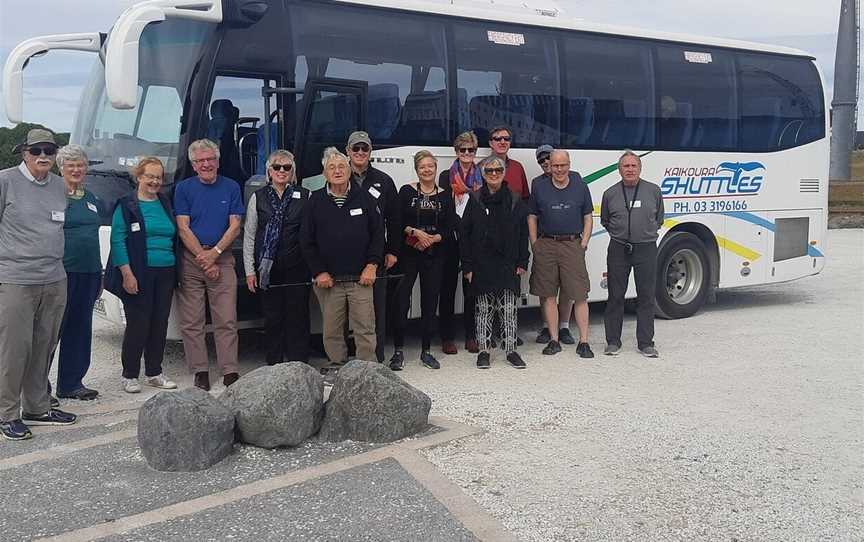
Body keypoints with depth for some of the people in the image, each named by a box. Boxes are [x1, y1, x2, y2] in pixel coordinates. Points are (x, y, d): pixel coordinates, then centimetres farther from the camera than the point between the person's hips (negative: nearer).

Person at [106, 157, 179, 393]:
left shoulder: (165, 204, 15)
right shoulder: (126, 205, -1)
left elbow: (175, 238, 19)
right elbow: (118, 240, -7)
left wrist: (176, 271, 11)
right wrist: (127, 273, -16)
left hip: (165, 274, 5)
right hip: (139, 274, -5)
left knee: (160, 323, 8)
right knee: (138, 324, -4)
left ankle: (154, 373, 19)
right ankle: (129, 376, 7)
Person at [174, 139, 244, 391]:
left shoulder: (231, 187, 8)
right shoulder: (184, 188, 5)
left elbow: (234, 226, 2)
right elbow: (183, 228, -2)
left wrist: (214, 253, -10)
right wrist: (202, 257, -11)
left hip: (222, 258, 0)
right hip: (190, 260, 0)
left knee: (227, 321, -3)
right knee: (191, 322, 1)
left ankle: (230, 372, 1)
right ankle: (200, 372, 8)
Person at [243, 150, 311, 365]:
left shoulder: (305, 196, 5)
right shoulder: (258, 197, 8)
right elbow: (249, 236, 8)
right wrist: (250, 270, 3)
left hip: (297, 269, -1)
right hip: (268, 270, 1)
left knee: (298, 319, 1)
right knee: (272, 320, 5)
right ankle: (273, 367, 15)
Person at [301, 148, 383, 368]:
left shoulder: (364, 198, 4)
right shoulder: (316, 201, 4)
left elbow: (378, 234, 6)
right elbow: (306, 241, 5)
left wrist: (372, 265, -3)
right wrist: (318, 272, -2)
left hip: (361, 278, -1)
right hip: (328, 280, 1)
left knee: (365, 329, -1)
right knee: (332, 331, 6)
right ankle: (337, 368, 18)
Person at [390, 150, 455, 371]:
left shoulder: (445, 196, 8)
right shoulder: (407, 192, 2)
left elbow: (449, 228, 4)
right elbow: (398, 222, -4)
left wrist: (432, 238, -11)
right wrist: (416, 232, -17)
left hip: (434, 255, 3)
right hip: (408, 253, -2)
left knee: (430, 302, 6)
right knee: (401, 301, -8)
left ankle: (426, 351, 17)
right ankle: (398, 351, 3)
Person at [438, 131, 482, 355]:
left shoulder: (481, 178, 9)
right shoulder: (446, 177, 4)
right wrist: (462, 227, -15)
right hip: (451, 240, -1)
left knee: (472, 287, 5)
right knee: (448, 287, 3)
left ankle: (471, 336, 13)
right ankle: (447, 337, 9)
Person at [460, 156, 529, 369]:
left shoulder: (514, 202, 4)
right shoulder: (475, 201, 1)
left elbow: (523, 234, 6)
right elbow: (464, 234, 1)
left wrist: (522, 263, 0)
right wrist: (467, 266, -5)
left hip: (508, 265, 1)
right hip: (482, 266, 0)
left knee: (508, 309, 2)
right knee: (484, 309, 5)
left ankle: (511, 350, 11)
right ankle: (483, 350, 14)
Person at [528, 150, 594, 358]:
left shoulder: (580, 187, 7)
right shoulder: (540, 188, 8)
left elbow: (588, 218, 11)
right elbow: (532, 218, 11)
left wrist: (584, 243, 1)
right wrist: (535, 245, 3)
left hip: (572, 245, -1)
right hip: (546, 245, 1)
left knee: (580, 295, -5)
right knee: (549, 296, 3)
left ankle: (583, 342, 0)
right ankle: (553, 340, 12)